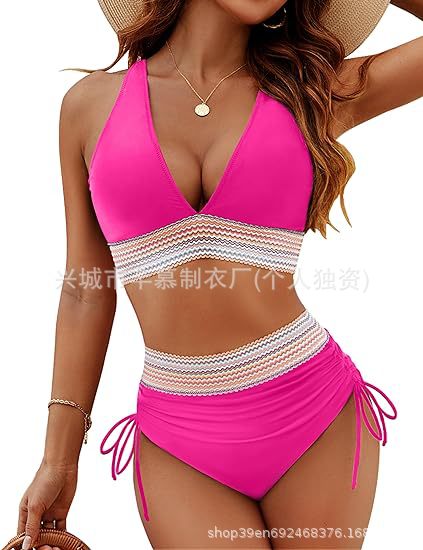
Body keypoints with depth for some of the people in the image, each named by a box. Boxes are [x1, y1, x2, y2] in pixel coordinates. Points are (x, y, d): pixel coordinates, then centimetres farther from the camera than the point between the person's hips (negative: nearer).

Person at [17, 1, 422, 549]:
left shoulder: (313, 92, 2)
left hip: (315, 414, 1)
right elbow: (86, 291, 5)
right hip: (179, 446, 0)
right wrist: (59, 459, 6)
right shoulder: (91, 103, 2)